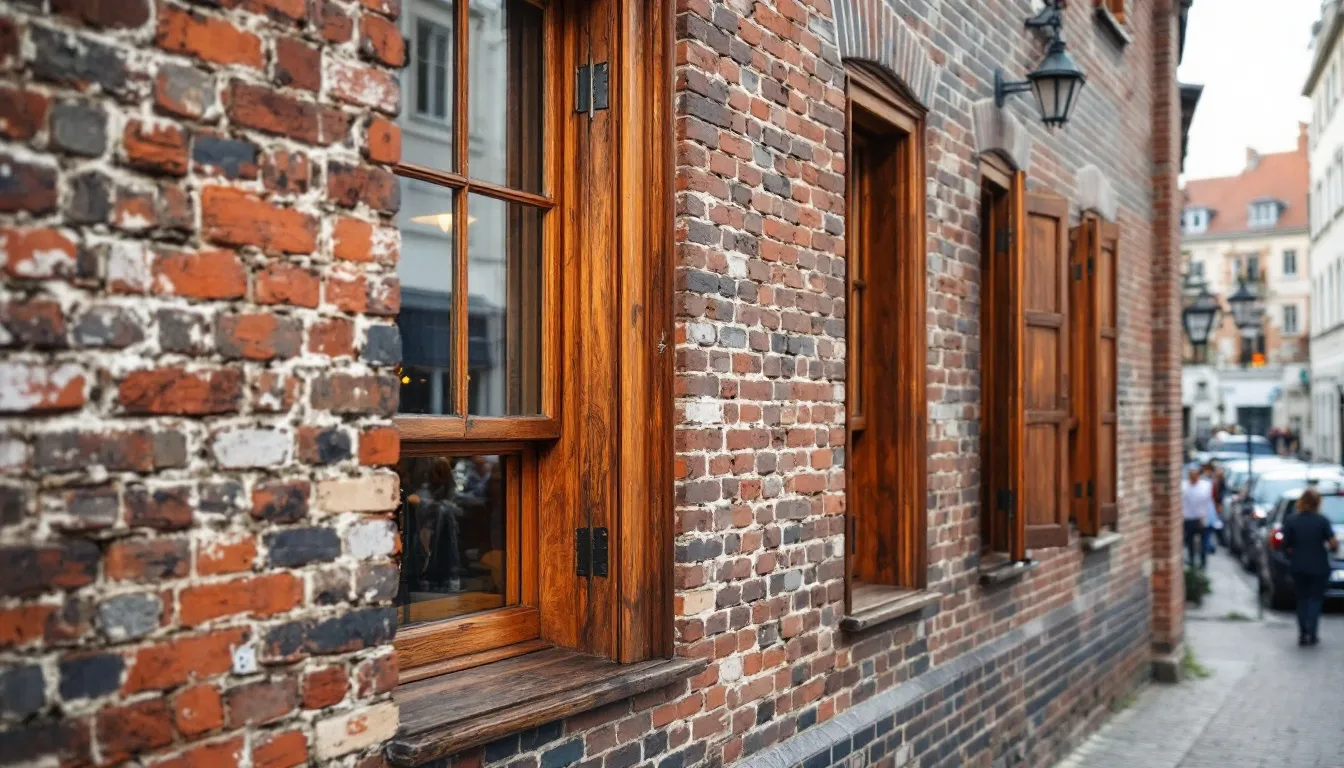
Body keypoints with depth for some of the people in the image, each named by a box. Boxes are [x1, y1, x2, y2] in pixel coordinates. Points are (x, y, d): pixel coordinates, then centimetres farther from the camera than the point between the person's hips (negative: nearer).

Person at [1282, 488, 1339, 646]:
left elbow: (1286, 546, -8)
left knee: (1302, 600, 13)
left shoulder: (1291, 521, -6)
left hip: (1298, 567, 1)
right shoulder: (1322, 521, -10)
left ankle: (1303, 635, 10)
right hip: (1318, 567, -1)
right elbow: (1333, 543, -14)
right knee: (1315, 599, 10)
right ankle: (1312, 634, 1)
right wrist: (1329, 548, 7)